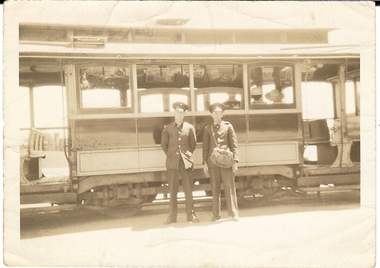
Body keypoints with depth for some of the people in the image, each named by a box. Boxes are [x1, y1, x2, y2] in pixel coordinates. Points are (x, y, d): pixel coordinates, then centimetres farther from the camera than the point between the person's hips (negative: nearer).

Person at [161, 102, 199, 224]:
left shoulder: (189, 127, 6)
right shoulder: (167, 128, 5)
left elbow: (193, 144, 14)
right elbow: (164, 144, 13)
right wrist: (170, 155, 12)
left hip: (186, 161, 0)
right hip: (172, 162, 0)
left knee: (188, 189, 3)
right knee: (172, 190, 3)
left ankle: (191, 215, 12)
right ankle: (172, 216, 10)